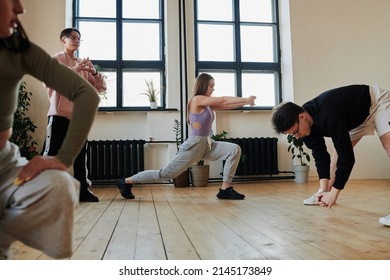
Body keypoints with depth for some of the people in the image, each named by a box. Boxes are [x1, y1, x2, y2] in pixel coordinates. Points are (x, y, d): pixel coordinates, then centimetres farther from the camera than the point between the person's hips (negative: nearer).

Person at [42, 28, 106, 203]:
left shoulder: (83, 65, 18)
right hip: (60, 114, -5)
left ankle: (82, 190, 15)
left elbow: (101, 88, 13)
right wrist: (73, 69, -22)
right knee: (52, 153, -6)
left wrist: (94, 72, -5)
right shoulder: (56, 59, 4)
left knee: (80, 154, 8)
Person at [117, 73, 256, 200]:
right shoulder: (197, 99, -11)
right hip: (194, 145, -9)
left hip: (207, 144, 9)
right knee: (165, 173, -4)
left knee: (235, 149, -6)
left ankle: (225, 189, -4)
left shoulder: (208, 104, 15)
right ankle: (126, 181, 10)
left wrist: (245, 101, 2)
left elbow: (226, 105, 12)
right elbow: (224, 100, -13)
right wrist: (246, 100, -7)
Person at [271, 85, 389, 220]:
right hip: (356, 115, 8)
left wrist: (334, 193, -31)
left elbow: (347, 155, -37)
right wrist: (323, 188, -15)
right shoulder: (306, 123, -15)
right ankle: (324, 194, 20)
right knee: (339, 149, 8)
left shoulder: (328, 116, -42)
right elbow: (320, 155, -8)